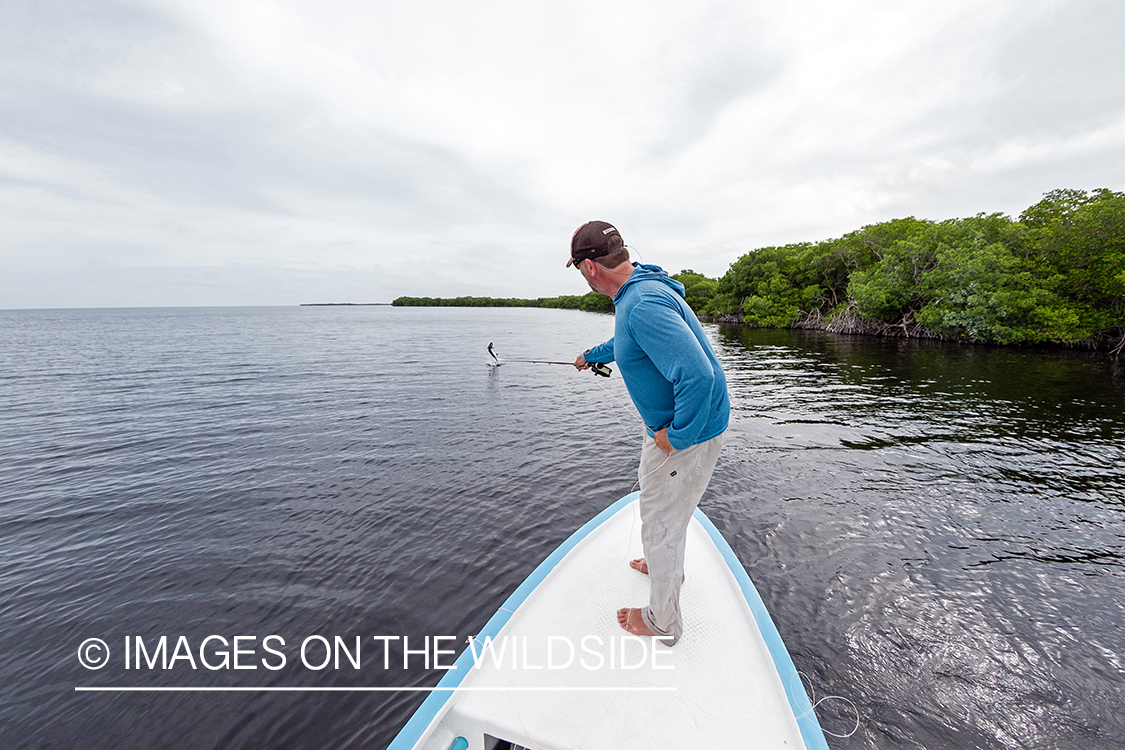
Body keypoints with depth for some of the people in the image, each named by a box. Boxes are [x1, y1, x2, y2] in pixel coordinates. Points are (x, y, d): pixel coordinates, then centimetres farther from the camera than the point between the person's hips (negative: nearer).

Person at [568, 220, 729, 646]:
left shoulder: (644, 305, -30)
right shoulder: (638, 292, 6)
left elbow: (698, 375, -38)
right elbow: (626, 343, 27)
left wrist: (676, 436, -24)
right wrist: (591, 356, 44)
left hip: (689, 432, -10)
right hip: (671, 423, 10)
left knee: (661, 523, 8)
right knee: (664, 505, 29)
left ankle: (662, 622, 30)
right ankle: (666, 567, 56)